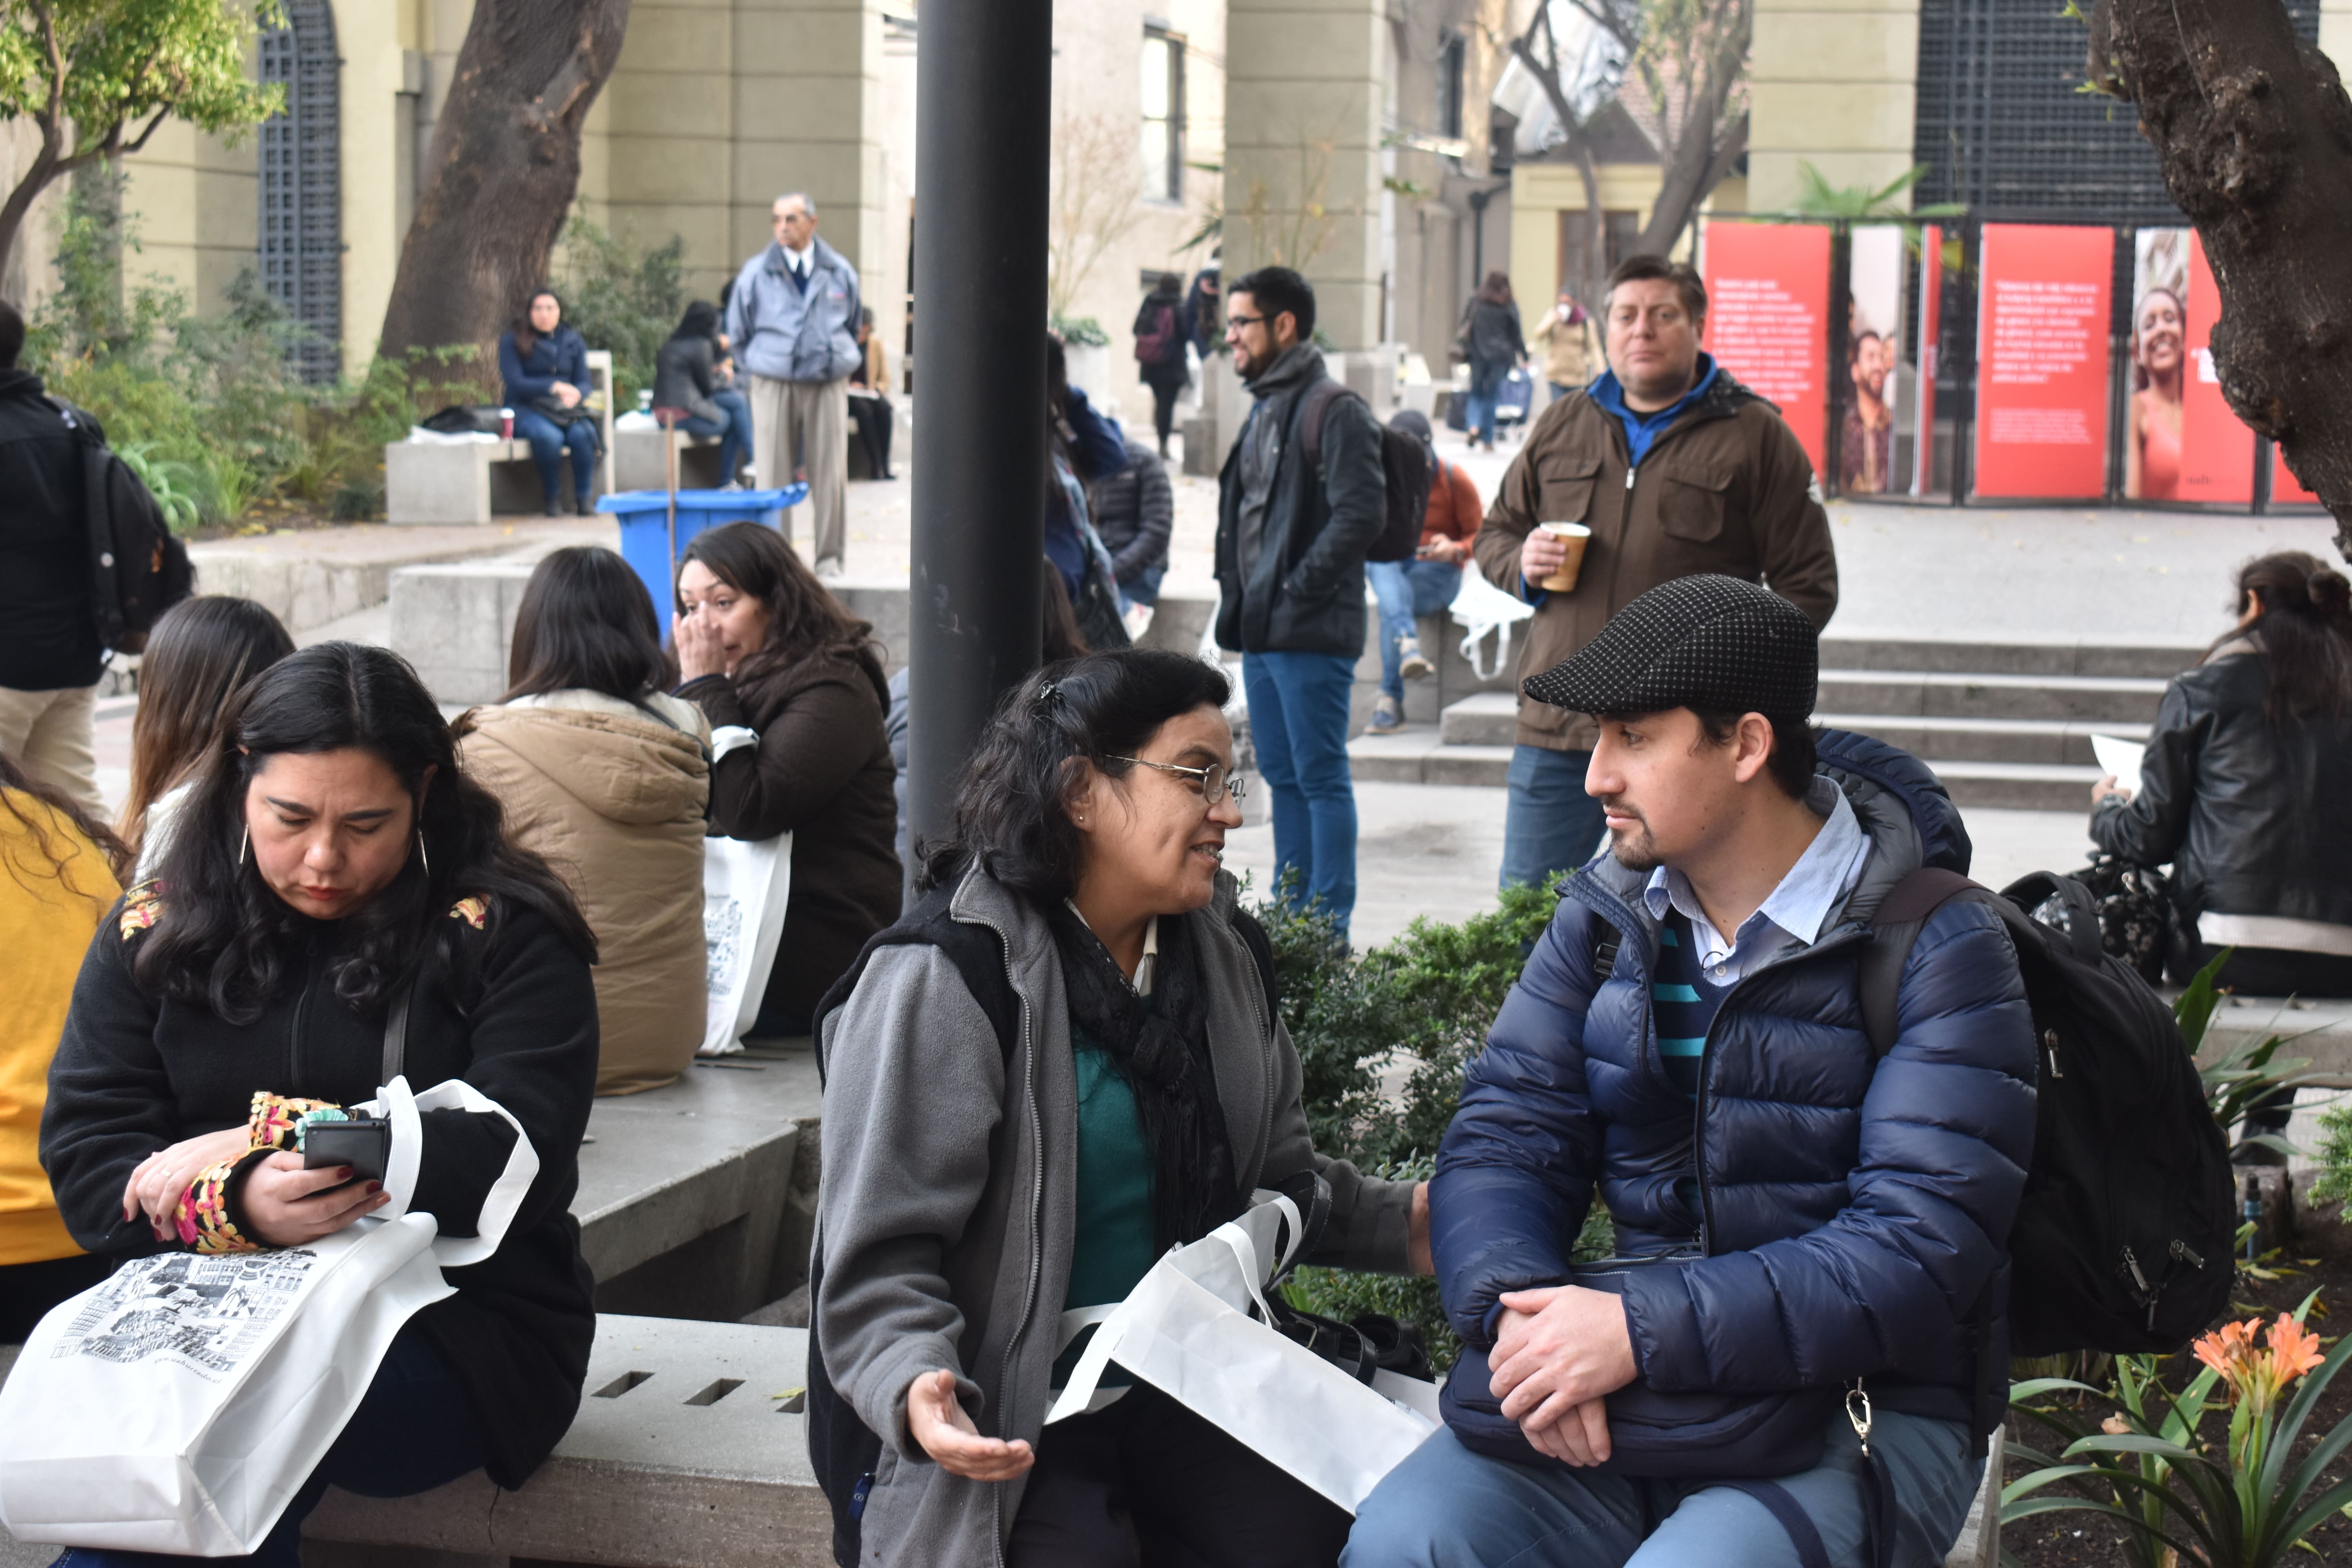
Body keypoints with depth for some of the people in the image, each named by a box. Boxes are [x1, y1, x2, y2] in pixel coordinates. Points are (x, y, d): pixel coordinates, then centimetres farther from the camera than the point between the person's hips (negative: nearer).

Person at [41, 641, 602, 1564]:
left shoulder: (500, 934, 2)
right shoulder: (152, 931, 11)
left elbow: (521, 1159, -10)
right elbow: (86, 1164, 3)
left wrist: (265, 1138, -14)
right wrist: (237, 1205, -19)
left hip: (456, 1323, -2)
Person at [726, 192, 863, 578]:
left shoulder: (840, 273, 7)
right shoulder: (756, 273, 3)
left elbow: (852, 327, 20)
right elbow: (738, 333, 13)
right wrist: (762, 367, 11)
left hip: (828, 383, 1)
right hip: (774, 384, -1)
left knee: (830, 473, 0)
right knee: (772, 474, -1)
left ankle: (829, 557, 9)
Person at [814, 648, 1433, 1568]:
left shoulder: (1217, 955, 11)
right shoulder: (942, 982, -12)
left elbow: (1279, 1176, 21)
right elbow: (880, 1260, -15)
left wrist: (1404, 1225, 5)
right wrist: (919, 1390, -33)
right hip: (1013, 1417, -5)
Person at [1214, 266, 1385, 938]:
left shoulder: (1335, 411, -12)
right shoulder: (1264, 410, 17)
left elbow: (1361, 512, -21)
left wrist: (1299, 587, -19)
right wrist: (1238, 596, 13)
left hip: (1310, 631, -9)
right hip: (1260, 629, 9)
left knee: (1321, 776, -5)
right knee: (1282, 775, 14)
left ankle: (1329, 927, -1)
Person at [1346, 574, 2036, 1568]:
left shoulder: (1938, 953, -8)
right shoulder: (1602, 918, 10)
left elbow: (1919, 1252, -17)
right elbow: (1501, 1141, 5)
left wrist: (1642, 1328, -26)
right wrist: (1517, 1308, -18)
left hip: (1862, 1416, -4)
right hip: (1633, 1394, 4)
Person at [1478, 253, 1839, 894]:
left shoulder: (1754, 436, 2)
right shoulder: (1561, 426, 14)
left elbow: (1806, 584, 2)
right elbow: (1496, 532, 24)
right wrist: (1522, 565, 0)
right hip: (1556, 727, 4)